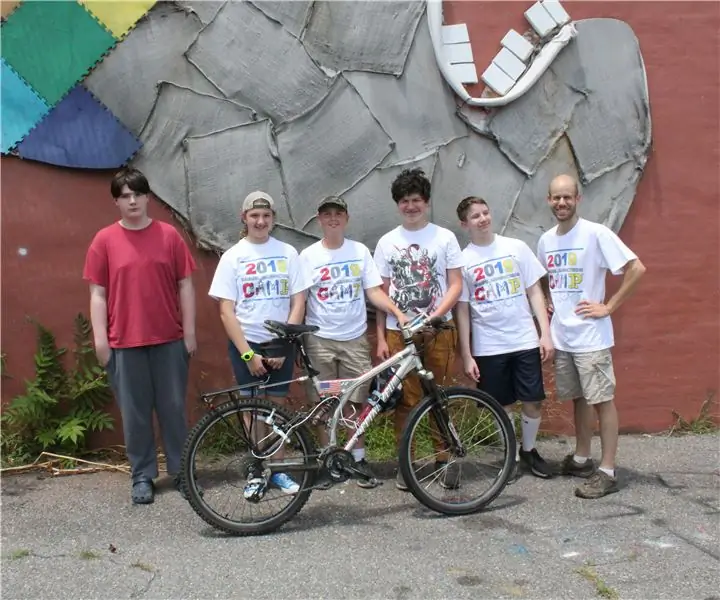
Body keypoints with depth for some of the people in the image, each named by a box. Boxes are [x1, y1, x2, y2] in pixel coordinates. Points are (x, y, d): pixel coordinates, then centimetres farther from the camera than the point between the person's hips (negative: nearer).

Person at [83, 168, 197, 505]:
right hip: (124, 342, 0)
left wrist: (190, 331, 1)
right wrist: (100, 339, -4)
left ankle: (180, 471, 21)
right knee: (135, 412, 7)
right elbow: (97, 293, 2)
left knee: (173, 407, 8)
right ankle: (142, 476, 19)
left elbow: (185, 286, 4)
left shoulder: (169, 235, 3)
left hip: (169, 339, 1)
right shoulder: (104, 240, 1)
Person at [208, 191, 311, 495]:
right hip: (245, 344, -1)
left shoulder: (287, 253, 0)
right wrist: (247, 353, -11)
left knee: (276, 406, 6)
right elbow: (226, 311, -5)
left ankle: (277, 469, 18)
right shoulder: (232, 256, -2)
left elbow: (298, 303, -1)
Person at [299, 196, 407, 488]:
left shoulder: (360, 251, 3)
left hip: (354, 338, 1)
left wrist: (398, 313, -13)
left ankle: (359, 459, 17)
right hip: (320, 339, -1)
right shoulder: (308, 255, 0)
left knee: (355, 402, 4)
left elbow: (373, 291, 1)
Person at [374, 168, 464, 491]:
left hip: (439, 329, -1)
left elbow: (456, 285, 0)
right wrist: (381, 339, 3)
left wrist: (434, 316, -15)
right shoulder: (387, 242, 7)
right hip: (399, 332, 1)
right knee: (405, 400, 3)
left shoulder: (445, 237, 3)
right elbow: (382, 294, 7)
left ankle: (444, 459, 16)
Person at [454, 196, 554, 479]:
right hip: (488, 347, -1)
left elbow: (535, 291, 5)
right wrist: (466, 355, -2)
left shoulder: (516, 247, 2)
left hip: (525, 341, 1)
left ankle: (529, 450, 27)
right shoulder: (462, 260, -1)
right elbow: (462, 310, 1)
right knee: (503, 406, 6)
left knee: (533, 401, 4)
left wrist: (546, 333, -2)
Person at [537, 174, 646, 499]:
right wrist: (547, 303, 8)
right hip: (561, 336, 7)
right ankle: (581, 459, 29)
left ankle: (607, 472, 6)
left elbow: (636, 268, -16)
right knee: (579, 398, 17)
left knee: (602, 400, 0)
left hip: (591, 337, -6)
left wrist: (609, 307, -15)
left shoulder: (596, 233, -12)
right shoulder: (546, 240, 8)